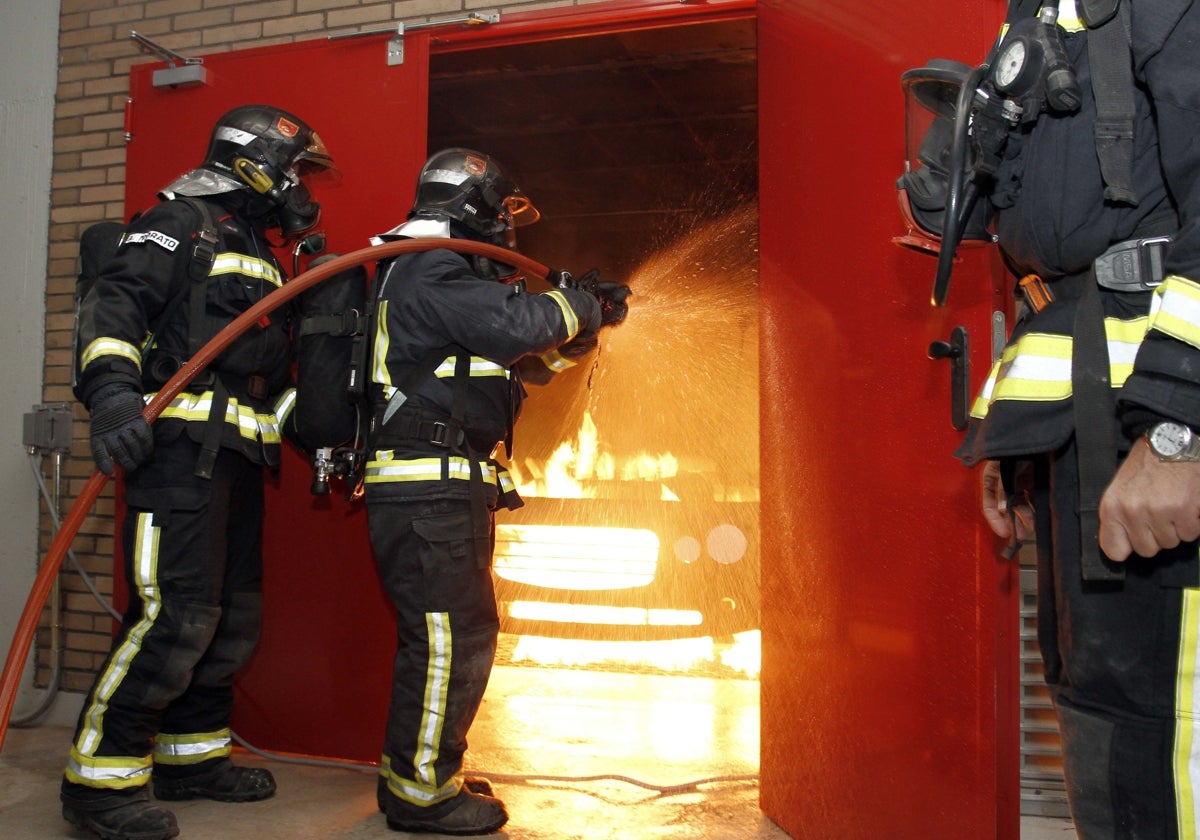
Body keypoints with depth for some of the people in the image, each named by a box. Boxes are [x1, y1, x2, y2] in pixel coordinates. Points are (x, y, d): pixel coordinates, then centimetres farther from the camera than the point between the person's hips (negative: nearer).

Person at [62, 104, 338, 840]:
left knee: (232, 614, 13)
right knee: (173, 609, -13)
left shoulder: (258, 255, 25)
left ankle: (193, 754, 27)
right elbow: (113, 303, -15)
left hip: (237, 458, 10)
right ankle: (101, 778, 1)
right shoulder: (184, 222, -1)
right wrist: (113, 391, -30)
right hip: (181, 447, -9)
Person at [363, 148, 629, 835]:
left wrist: (582, 324, 13)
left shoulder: (446, 276, 21)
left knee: (447, 636, 17)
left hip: (442, 492, 11)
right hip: (428, 489, -11)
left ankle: (414, 772, 28)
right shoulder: (429, 275, -11)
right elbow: (520, 322, -23)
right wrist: (582, 304, -5)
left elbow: (527, 357, 25)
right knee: (452, 635, -4)